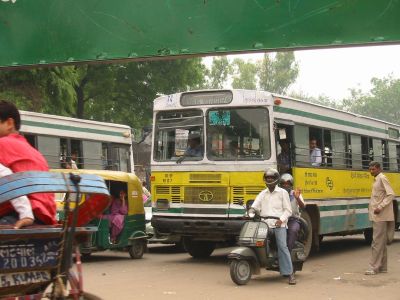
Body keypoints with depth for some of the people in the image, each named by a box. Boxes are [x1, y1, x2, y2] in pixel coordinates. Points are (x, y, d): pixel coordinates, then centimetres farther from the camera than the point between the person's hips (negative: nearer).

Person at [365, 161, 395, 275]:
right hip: (377, 216, 10)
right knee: (382, 242, 11)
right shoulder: (376, 179, 18)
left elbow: (391, 194, -17)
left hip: (381, 216, -10)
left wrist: (380, 207, -23)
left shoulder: (382, 178, -9)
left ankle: (374, 267, -10)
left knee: (377, 242, -9)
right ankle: (382, 267, 16)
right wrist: (372, 206, 11)